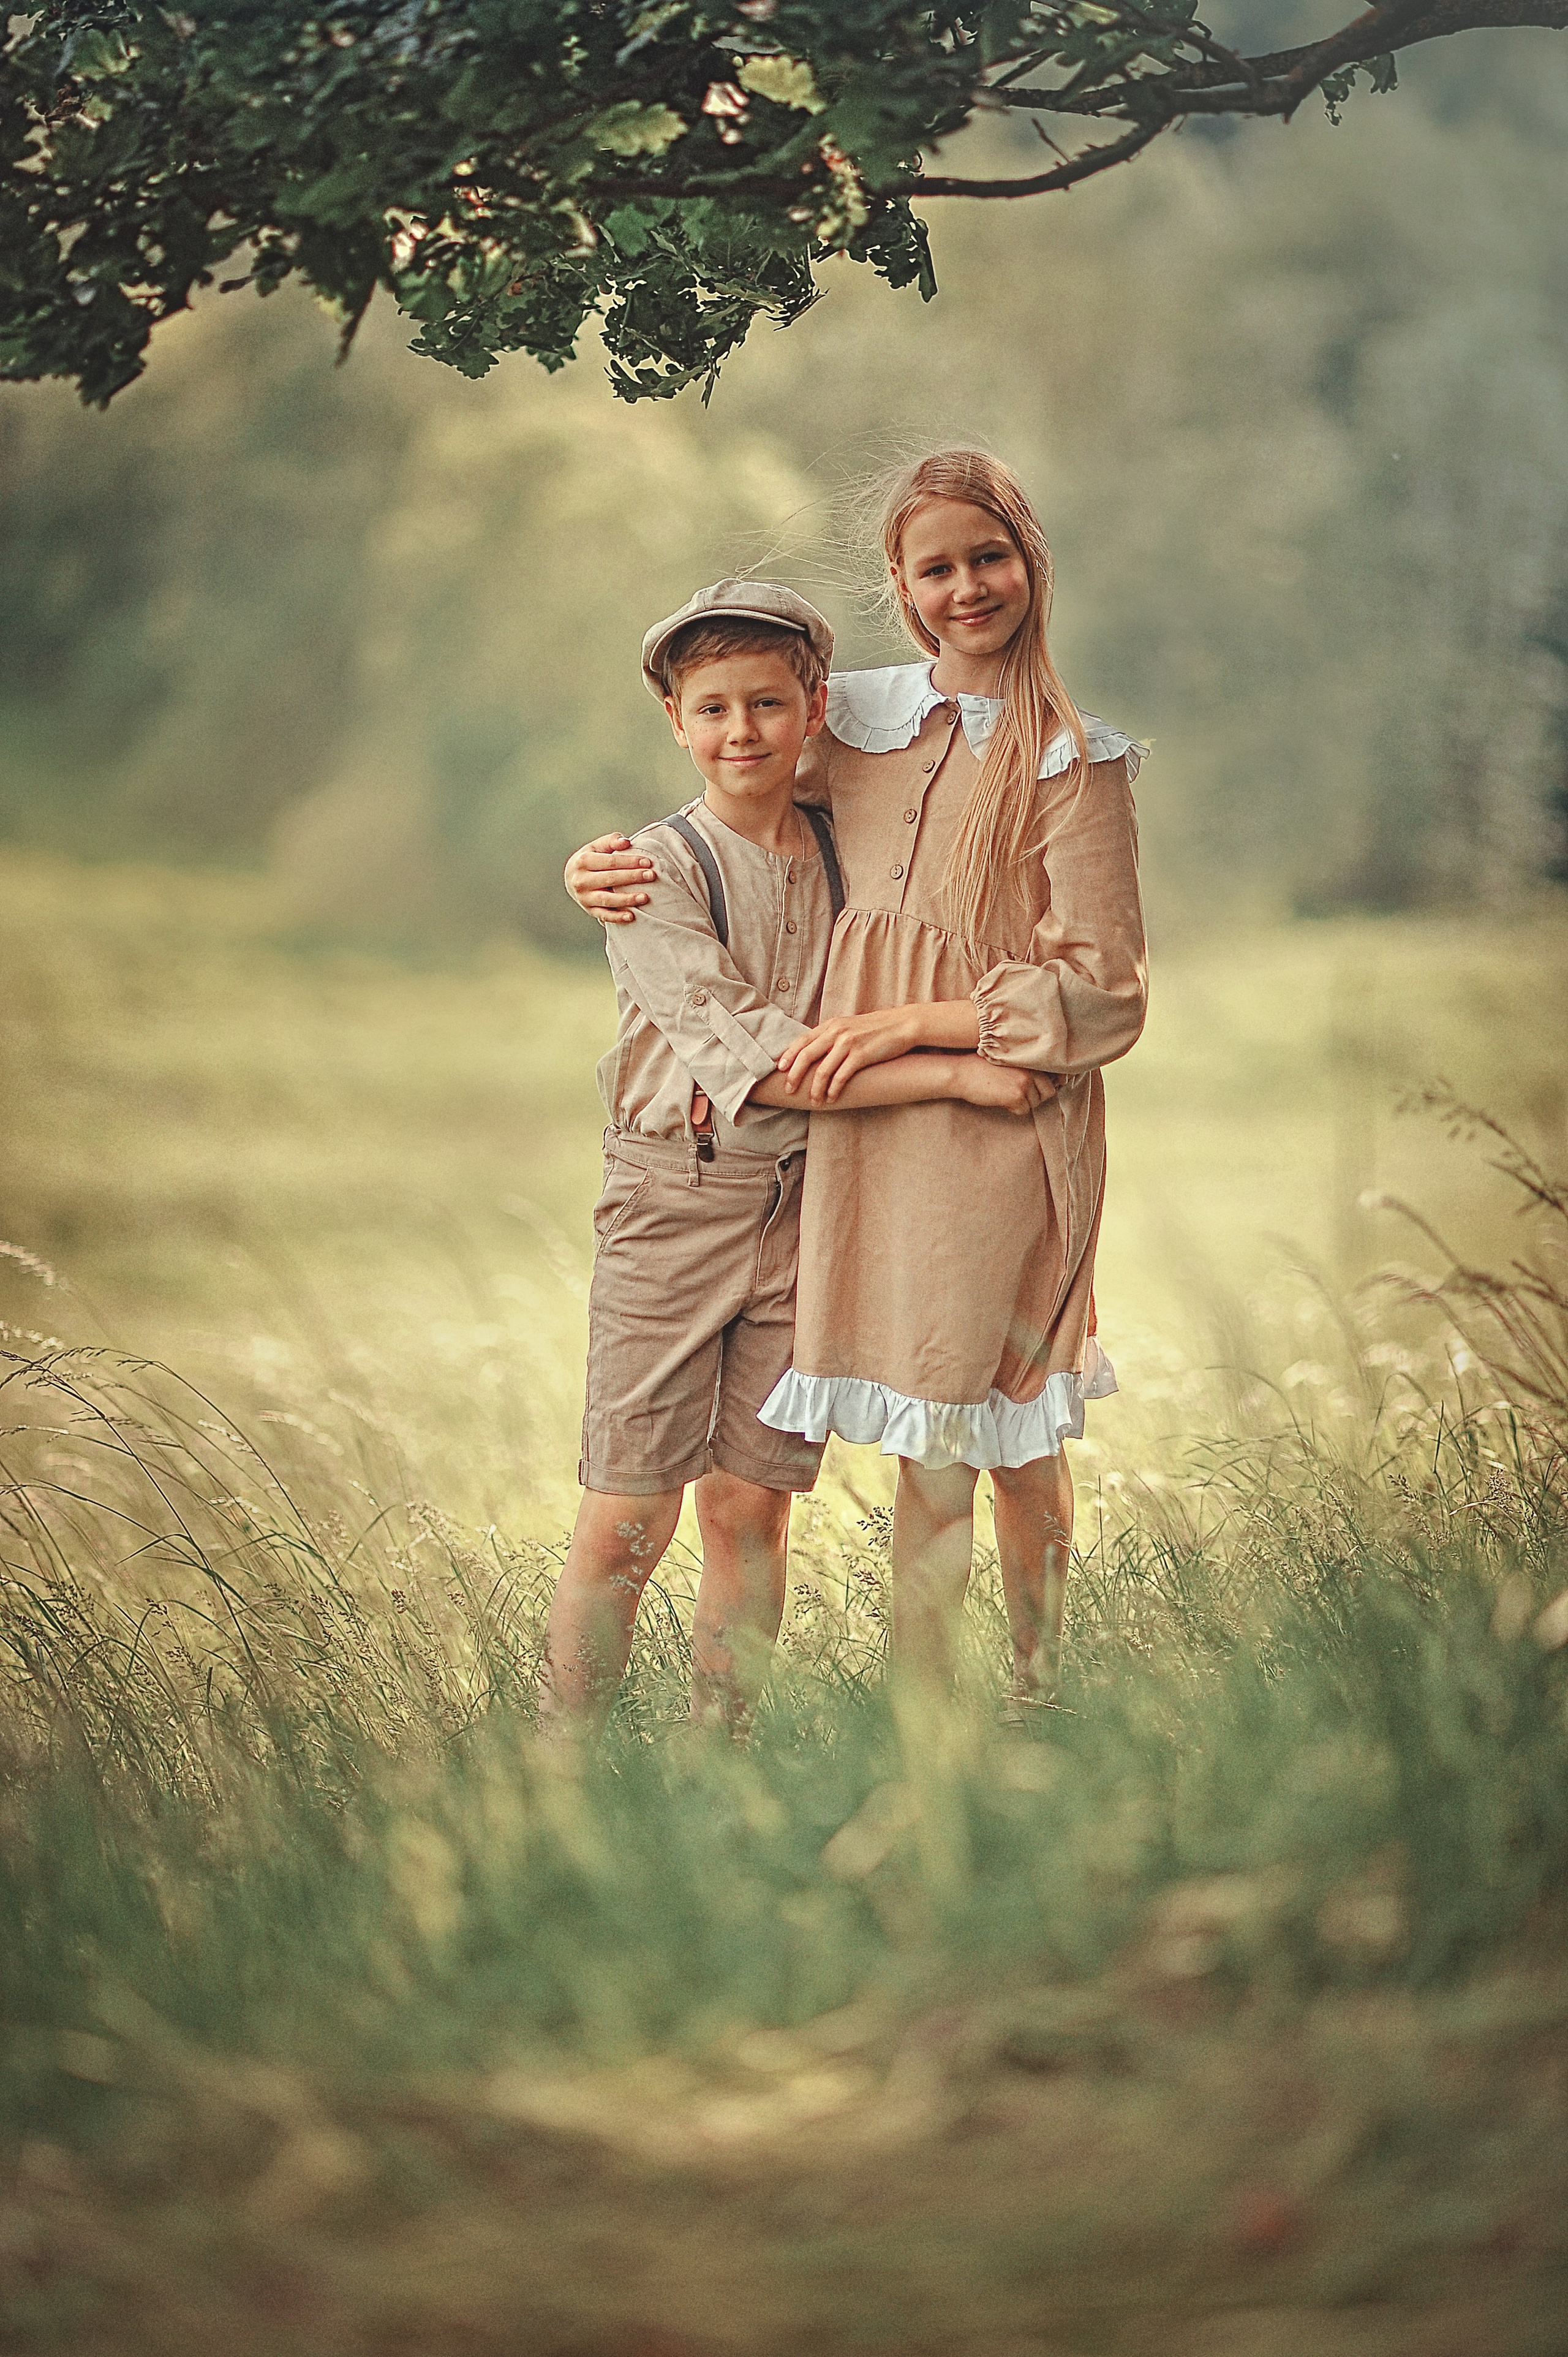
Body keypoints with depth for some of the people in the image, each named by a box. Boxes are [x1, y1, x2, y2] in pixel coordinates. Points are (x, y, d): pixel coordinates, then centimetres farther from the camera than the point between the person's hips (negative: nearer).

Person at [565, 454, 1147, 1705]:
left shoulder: (1075, 761, -6)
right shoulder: (859, 718, 8)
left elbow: (1105, 999, -9)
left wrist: (912, 1021, -14)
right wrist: (610, 867, 5)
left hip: (1001, 1126, -4)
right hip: (872, 1133, 4)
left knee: (1009, 1445, 4)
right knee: (922, 1450, 8)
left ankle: (1040, 1703, 22)